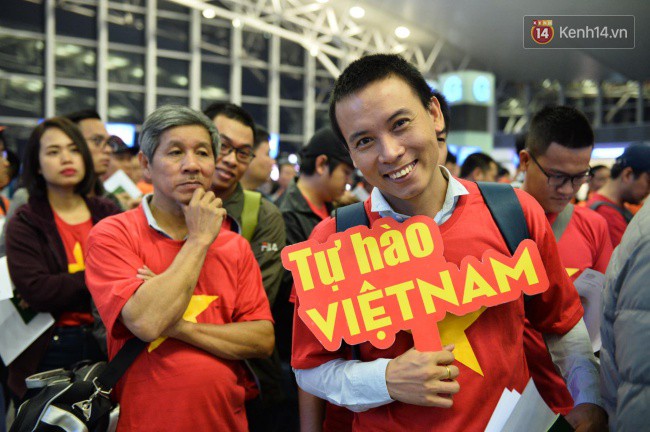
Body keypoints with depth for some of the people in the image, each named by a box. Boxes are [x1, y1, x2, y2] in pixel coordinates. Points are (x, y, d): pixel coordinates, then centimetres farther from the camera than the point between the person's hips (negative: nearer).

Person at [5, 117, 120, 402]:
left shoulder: (109, 215, 5)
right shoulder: (24, 223, -2)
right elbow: (35, 290, -15)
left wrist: (58, 289, -14)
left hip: (104, 346, 2)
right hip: (49, 354, -2)